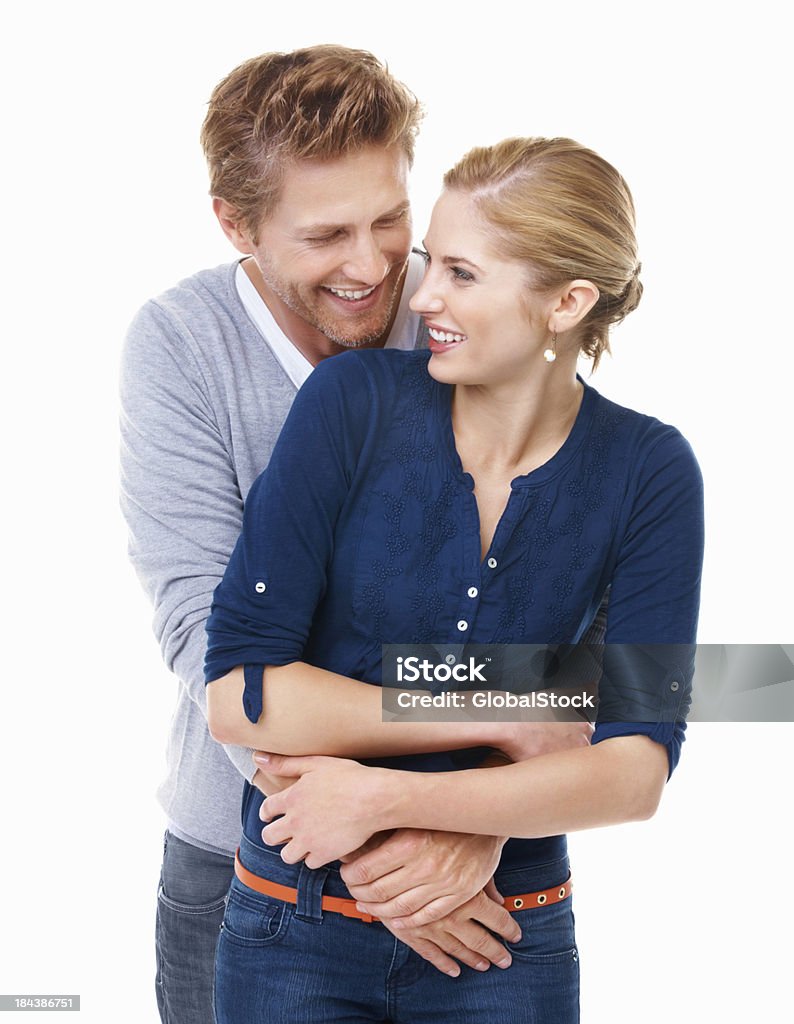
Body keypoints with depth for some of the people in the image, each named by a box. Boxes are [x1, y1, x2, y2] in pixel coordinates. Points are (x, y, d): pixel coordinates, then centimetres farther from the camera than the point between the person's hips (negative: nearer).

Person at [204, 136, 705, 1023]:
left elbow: (637, 772, -15)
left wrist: (388, 797, -23)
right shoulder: (353, 403, -13)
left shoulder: (647, 474, -10)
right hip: (294, 932, 0)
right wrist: (501, 719, -18)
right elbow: (237, 694, -17)